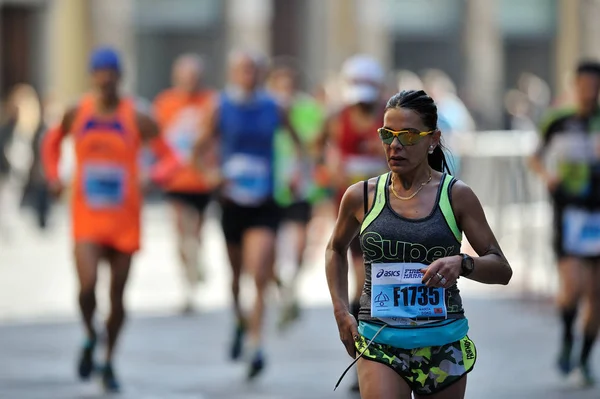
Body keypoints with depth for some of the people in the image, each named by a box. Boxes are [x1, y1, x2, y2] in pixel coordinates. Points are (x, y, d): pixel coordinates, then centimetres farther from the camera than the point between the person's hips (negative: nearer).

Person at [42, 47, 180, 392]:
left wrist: (158, 176, -26)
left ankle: (109, 362, 24)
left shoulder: (137, 119, -5)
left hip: (125, 220, 0)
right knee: (88, 284, -19)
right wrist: (53, 176, 5)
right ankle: (90, 336, 12)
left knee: (117, 295, 6)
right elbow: (53, 141, 21)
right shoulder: (77, 114, 1)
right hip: (87, 217, 0)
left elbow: (169, 156, -4)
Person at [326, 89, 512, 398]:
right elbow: (336, 249, 24)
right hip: (379, 343, 0)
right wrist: (341, 311, 13)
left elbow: (502, 269, 1)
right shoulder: (361, 196, 3)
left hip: (443, 343, 0)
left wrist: (461, 264, -20)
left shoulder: (456, 196, -1)